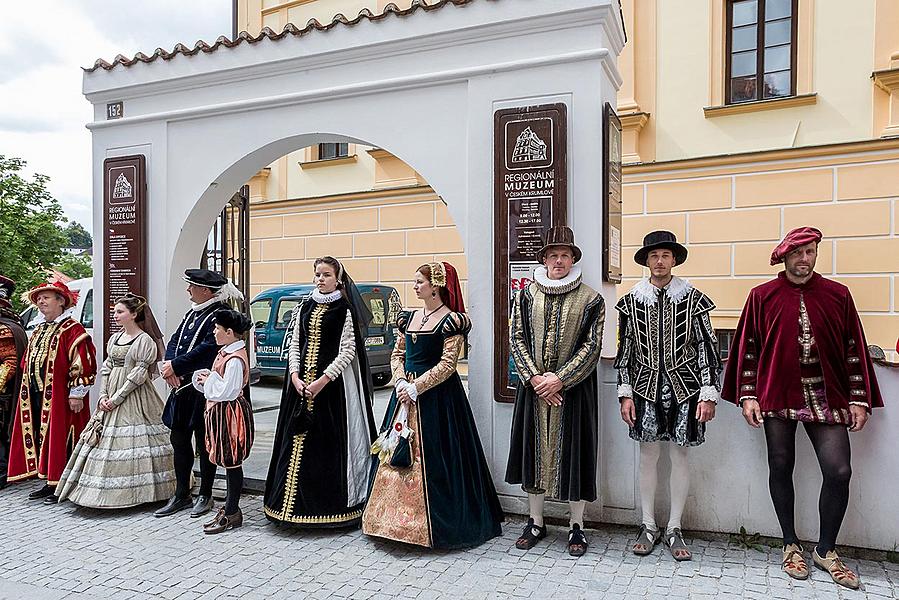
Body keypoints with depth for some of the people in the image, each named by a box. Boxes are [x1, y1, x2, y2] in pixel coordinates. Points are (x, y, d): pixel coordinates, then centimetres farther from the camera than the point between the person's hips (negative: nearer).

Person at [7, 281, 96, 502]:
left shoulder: (72, 330, -10)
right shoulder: (38, 331, 18)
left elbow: (82, 363, -16)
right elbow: (27, 363, 24)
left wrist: (76, 393, -19)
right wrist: (27, 390, 18)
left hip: (59, 397, -8)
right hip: (35, 394, 8)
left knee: (60, 439, -2)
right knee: (41, 439, 12)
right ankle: (49, 482, 22)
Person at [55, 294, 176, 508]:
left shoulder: (145, 341, -9)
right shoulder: (114, 338, 13)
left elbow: (139, 373, -14)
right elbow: (106, 368, 13)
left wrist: (117, 397, -14)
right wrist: (103, 395, 1)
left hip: (134, 397, -8)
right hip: (111, 397, 8)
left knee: (131, 440, -7)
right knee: (104, 440, 8)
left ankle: (136, 492, 3)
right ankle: (110, 491, 17)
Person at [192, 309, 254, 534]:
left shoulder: (235, 359, -21)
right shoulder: (226, 352, 10)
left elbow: (228, 391, -24)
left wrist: (208, 379, -11)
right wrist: (207, 379, 0)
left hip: (230, 413, -10)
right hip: (221, 413, 10)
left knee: (232, 463, 0)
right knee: (229, 463, 16)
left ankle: (231, 514, 10)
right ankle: (231, 507, 27)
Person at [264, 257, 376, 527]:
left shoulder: (345, 310, -4)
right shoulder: (304, 308, 12)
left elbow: (348, 351, -9)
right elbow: (294, 344, 11)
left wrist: (323, 380, -15)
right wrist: (295, 376, -4)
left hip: (332, 383, -5)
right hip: (301, 382, 5)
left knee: (329, 441, -3)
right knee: (298, 439, 7)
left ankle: (330, 504, 9)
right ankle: (297, 503, 19)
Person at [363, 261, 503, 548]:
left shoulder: (452, 321, -10)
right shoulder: (409, 317, 11)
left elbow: (447, 365, -14)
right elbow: (397, 354, 13)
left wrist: (415, 387, -15)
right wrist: (401, 382, -4)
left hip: (436, 396, -7)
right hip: (405, 392, 7)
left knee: (429, 458, -3)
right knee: (397, 454, 11)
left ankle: (429, 523, 12)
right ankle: (399, 516, 25)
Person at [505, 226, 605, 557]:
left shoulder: (590, 300, -2)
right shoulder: (527, 295, 5)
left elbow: (591, 347, -6)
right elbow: (517, 338, 2)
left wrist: (560, 379, -14)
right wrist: (534, 378, -9)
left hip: (573, 388, -2)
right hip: (533, 387, 3)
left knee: (573, 452, 4)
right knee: (533, 450, 9)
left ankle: (577, 525, 21)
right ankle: (536, 522, 25)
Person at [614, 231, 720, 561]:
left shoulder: (693, 299, -1)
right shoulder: (632, 301, 3)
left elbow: (707, 347, 0)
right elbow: (625, 350, 5)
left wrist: (709, 394, -5)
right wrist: (625, 393, 1)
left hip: (684, 388, -1)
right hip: (646, 388, 1)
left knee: (680, 456, 6)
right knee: (648, 456, 6)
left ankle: (674, 529, 21)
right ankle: (649, 527, 21)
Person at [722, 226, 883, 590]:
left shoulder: (837, 295, 5)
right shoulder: (763, 296, 1)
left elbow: (854, 349, 6)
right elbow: (748, 348, 1)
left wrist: (859, 399, 1)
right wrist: (747, 396, -4)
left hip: (825, 397, 1)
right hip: (778, 396, -1)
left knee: (839, 471, -3)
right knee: (781, 468, 7)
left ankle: (825, 550, 18)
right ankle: (791, 545, 26)